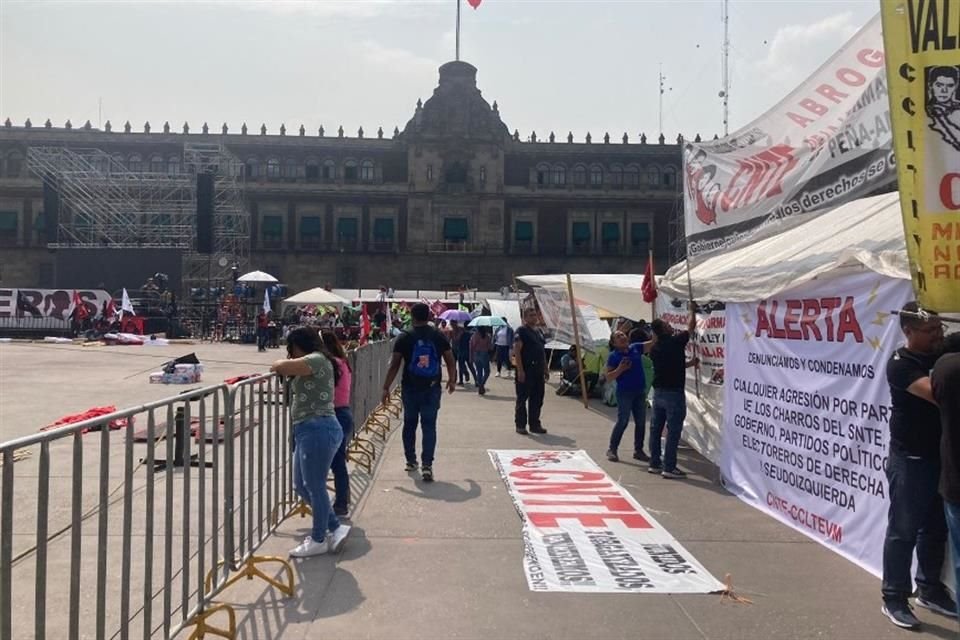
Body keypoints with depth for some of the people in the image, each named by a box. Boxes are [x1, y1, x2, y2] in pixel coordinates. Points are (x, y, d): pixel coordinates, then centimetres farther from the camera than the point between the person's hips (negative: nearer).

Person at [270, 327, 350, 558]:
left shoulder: (317, 359, -11)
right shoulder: (313, 364, 23)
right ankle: (335, 528, 24)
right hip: (307, 430, 11)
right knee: (302, 486, 15)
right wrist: (285, 367, 8)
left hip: (318, 430, -11)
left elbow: (282, 367, -20)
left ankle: (318, 540, 14)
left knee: (314, 486, 0)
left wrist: (278, 365, -2)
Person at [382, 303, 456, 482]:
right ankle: (427, 465, -9)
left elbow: (394, 365, -6)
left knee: (410, 424, 16)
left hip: (410, 388, 0)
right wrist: (452, 380, 19)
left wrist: (386, 387, 0)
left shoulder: (404, 339, -5)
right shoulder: (439, 337, -1)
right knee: (429, 426, 2)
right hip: (432, 388, 0)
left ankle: (411, 461, 26)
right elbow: (450, 361, 4)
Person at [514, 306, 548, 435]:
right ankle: (520, 425, 7)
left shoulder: (538, 332, 18)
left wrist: (545, 369, 18)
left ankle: (535, 424, 19)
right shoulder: (521, 331, -7)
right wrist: (520, 370, -21)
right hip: (526, 371, -8)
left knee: (537, 399, 11)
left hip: (538, 371, 8)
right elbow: (517, 351, -15)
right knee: (522, 399, 0)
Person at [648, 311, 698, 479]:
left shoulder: (655, 348, 7)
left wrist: (690, 363, 26)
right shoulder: (676, 341, -12)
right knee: (673, 431, -3)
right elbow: (691, 326, 4)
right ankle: (669, 467, -2)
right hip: (674, 393, -7)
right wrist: (692, 311, 21)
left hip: (658, 392, 7)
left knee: (656, 428, 12)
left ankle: (655, 463, 20)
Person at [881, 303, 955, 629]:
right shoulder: (901, 364, -15)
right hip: (910, 461, -7)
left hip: (941, 457, 7)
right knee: (903, 530, 1)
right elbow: (938, 393, -28)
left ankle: (929, 589, 33)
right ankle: (894, 598, 11)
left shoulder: (944, 356, 7)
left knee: (935, 529, 17)